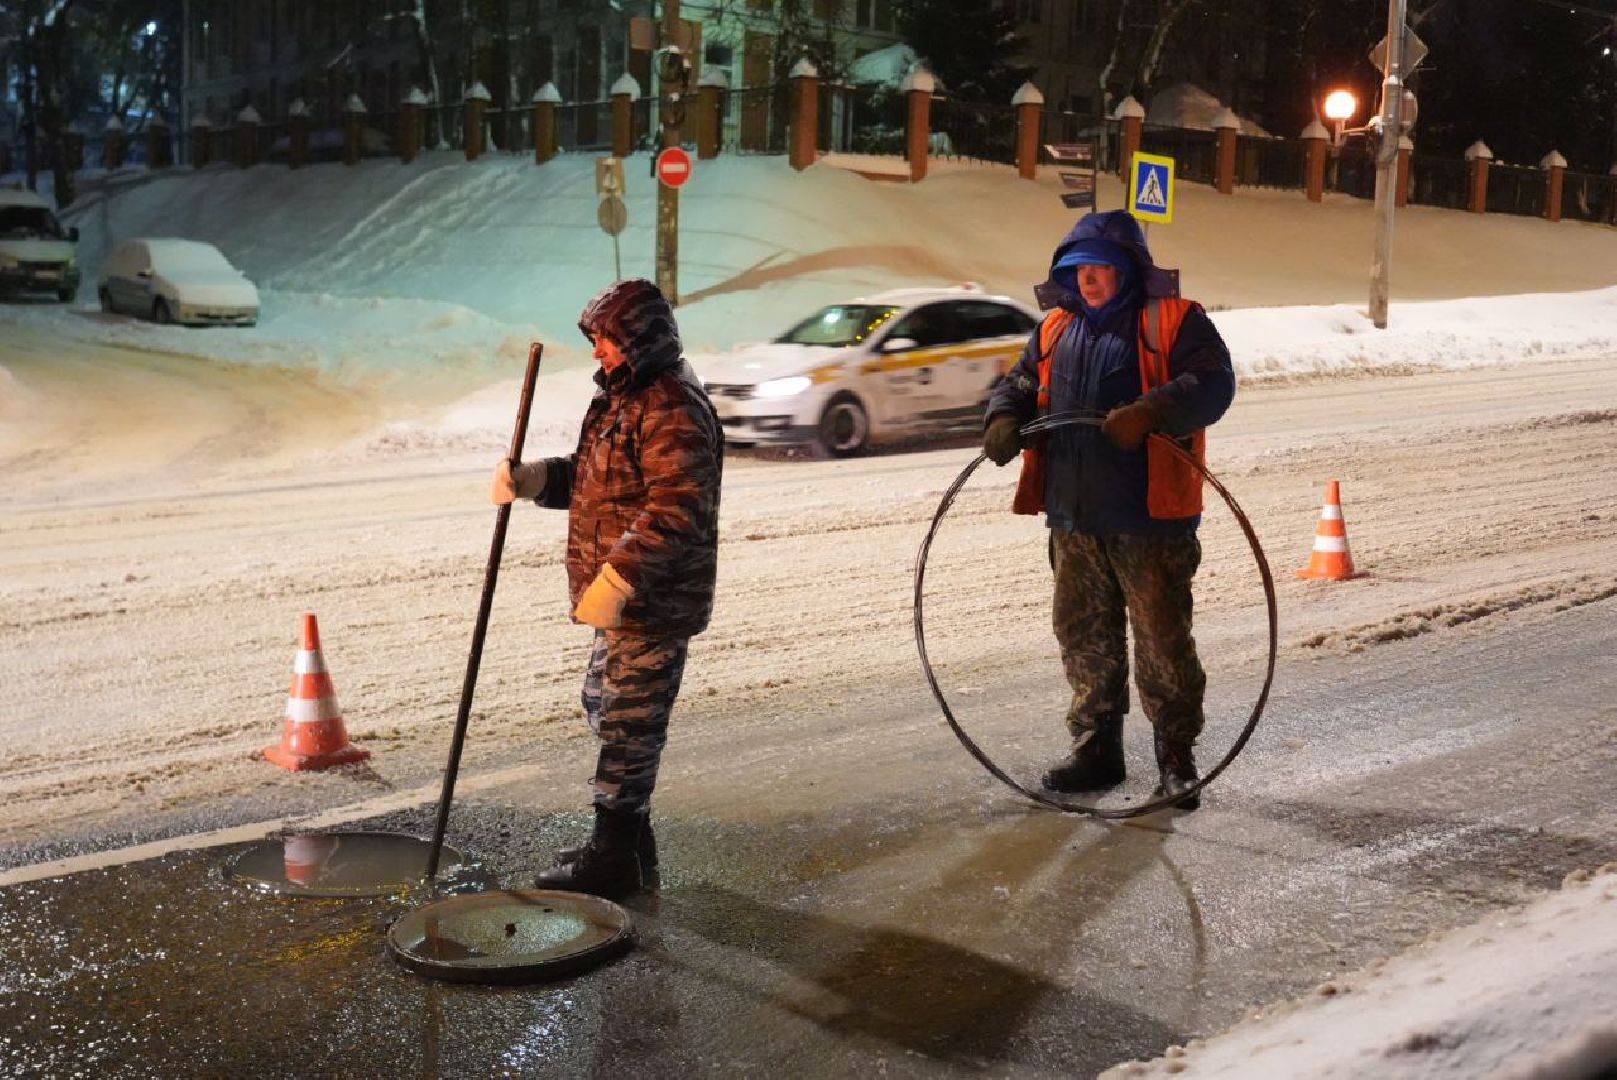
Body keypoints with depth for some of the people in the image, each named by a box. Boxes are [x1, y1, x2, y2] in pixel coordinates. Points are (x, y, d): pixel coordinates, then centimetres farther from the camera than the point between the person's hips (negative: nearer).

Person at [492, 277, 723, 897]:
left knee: (628, 723, -4)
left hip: (654, 604, -11)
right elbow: (585, 477, 20)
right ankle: (630, 843, 32)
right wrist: (531, 479, 2)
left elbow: (676, 512, -27)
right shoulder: (621, 397, 15)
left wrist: (616, 580, -30)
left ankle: (615, 858, 7)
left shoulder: (673, 410, -19)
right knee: (605, 707, 19)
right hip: (625, 599, 11)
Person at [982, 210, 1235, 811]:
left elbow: (1213, 383, -15)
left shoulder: (1173, 322, -4)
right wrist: (1004, 420, -1)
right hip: (1073, 521, 6)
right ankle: (1095, 752, 26)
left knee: (1163, 640, 0)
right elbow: (1021, 383, 22)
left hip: (1150, 520, -6)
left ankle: (1177, 760, 12)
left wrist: (1149, 412, -31)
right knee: (1084, 638, 13)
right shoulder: (1056, 330, 15)